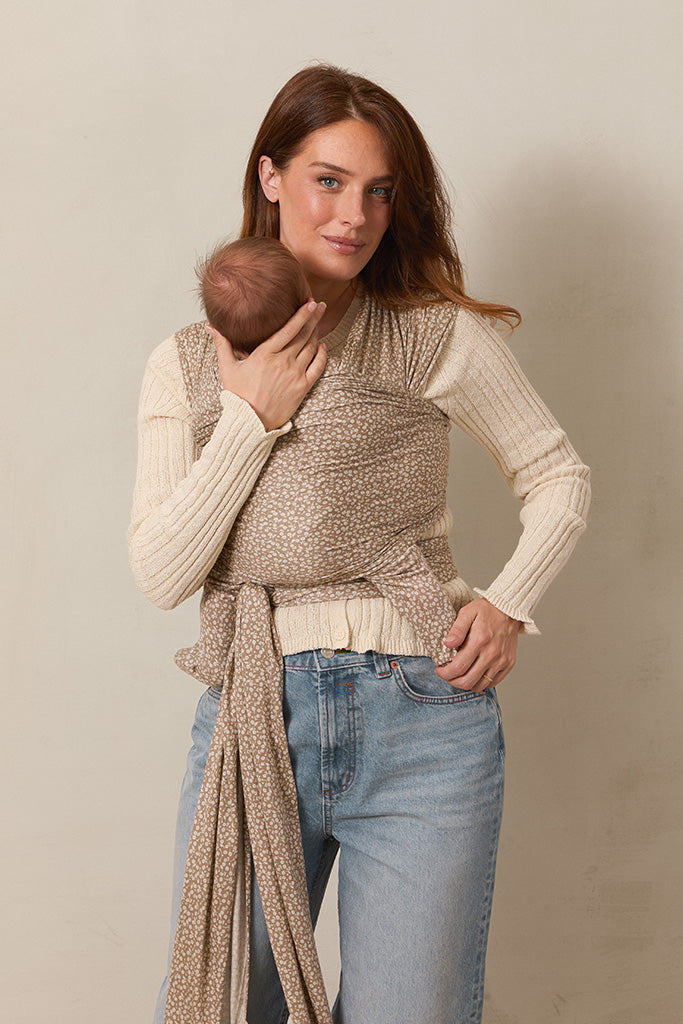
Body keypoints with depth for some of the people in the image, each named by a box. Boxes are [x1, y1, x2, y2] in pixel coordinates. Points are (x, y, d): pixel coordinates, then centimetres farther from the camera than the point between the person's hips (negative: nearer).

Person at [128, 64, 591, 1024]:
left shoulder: (439, 337, 2)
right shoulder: (186, 363, 7)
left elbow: (560, 476, 11)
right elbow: (160, 573, -1)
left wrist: (509, 601, -3)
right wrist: (253, 416, -8)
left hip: (420, 717, -1)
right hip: (250, 717, 1)